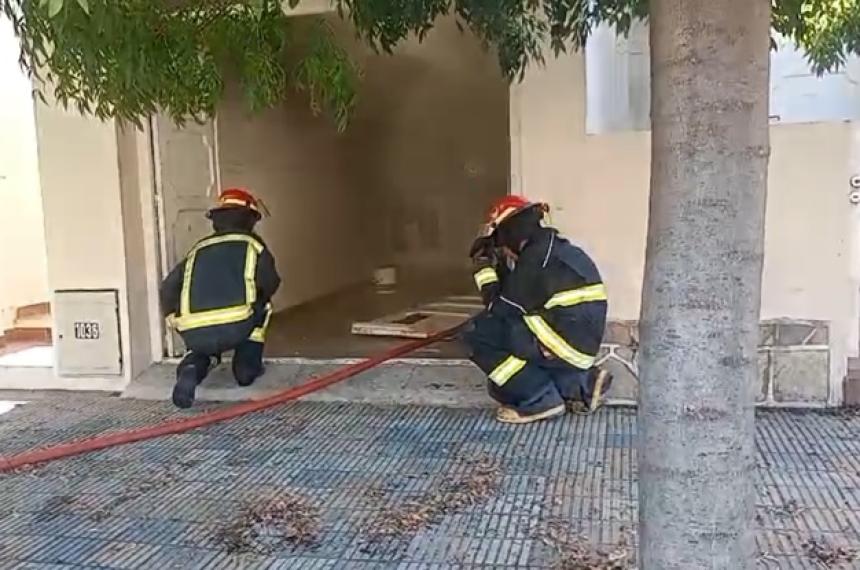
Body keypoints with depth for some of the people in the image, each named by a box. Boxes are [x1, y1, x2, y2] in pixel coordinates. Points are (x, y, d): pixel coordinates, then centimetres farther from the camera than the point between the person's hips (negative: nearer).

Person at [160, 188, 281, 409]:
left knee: (204, 346, 37)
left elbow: (169, 287, 16)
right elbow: (269, 284, 4)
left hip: (194, 336, 3)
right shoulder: (252, 244, 14)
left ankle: (191, 369, 4)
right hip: (235, 328, -3)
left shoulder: (198, 249, 24)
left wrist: (173, 317, 32)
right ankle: (247, 366, 21)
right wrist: (255, 298, 26)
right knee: (261, 305, 27)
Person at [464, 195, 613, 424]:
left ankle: (539, 400, -6)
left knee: (477, 333, -9)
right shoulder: (557, 250, 15)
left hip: (564, 344, -10)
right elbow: (518, 305, 19)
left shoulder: (536, 257, -15)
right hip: (579, 344, 10)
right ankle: (582, 385, 15)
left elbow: (501, 309, -10)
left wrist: (483, 267, 1)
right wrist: (497, 264, 16)